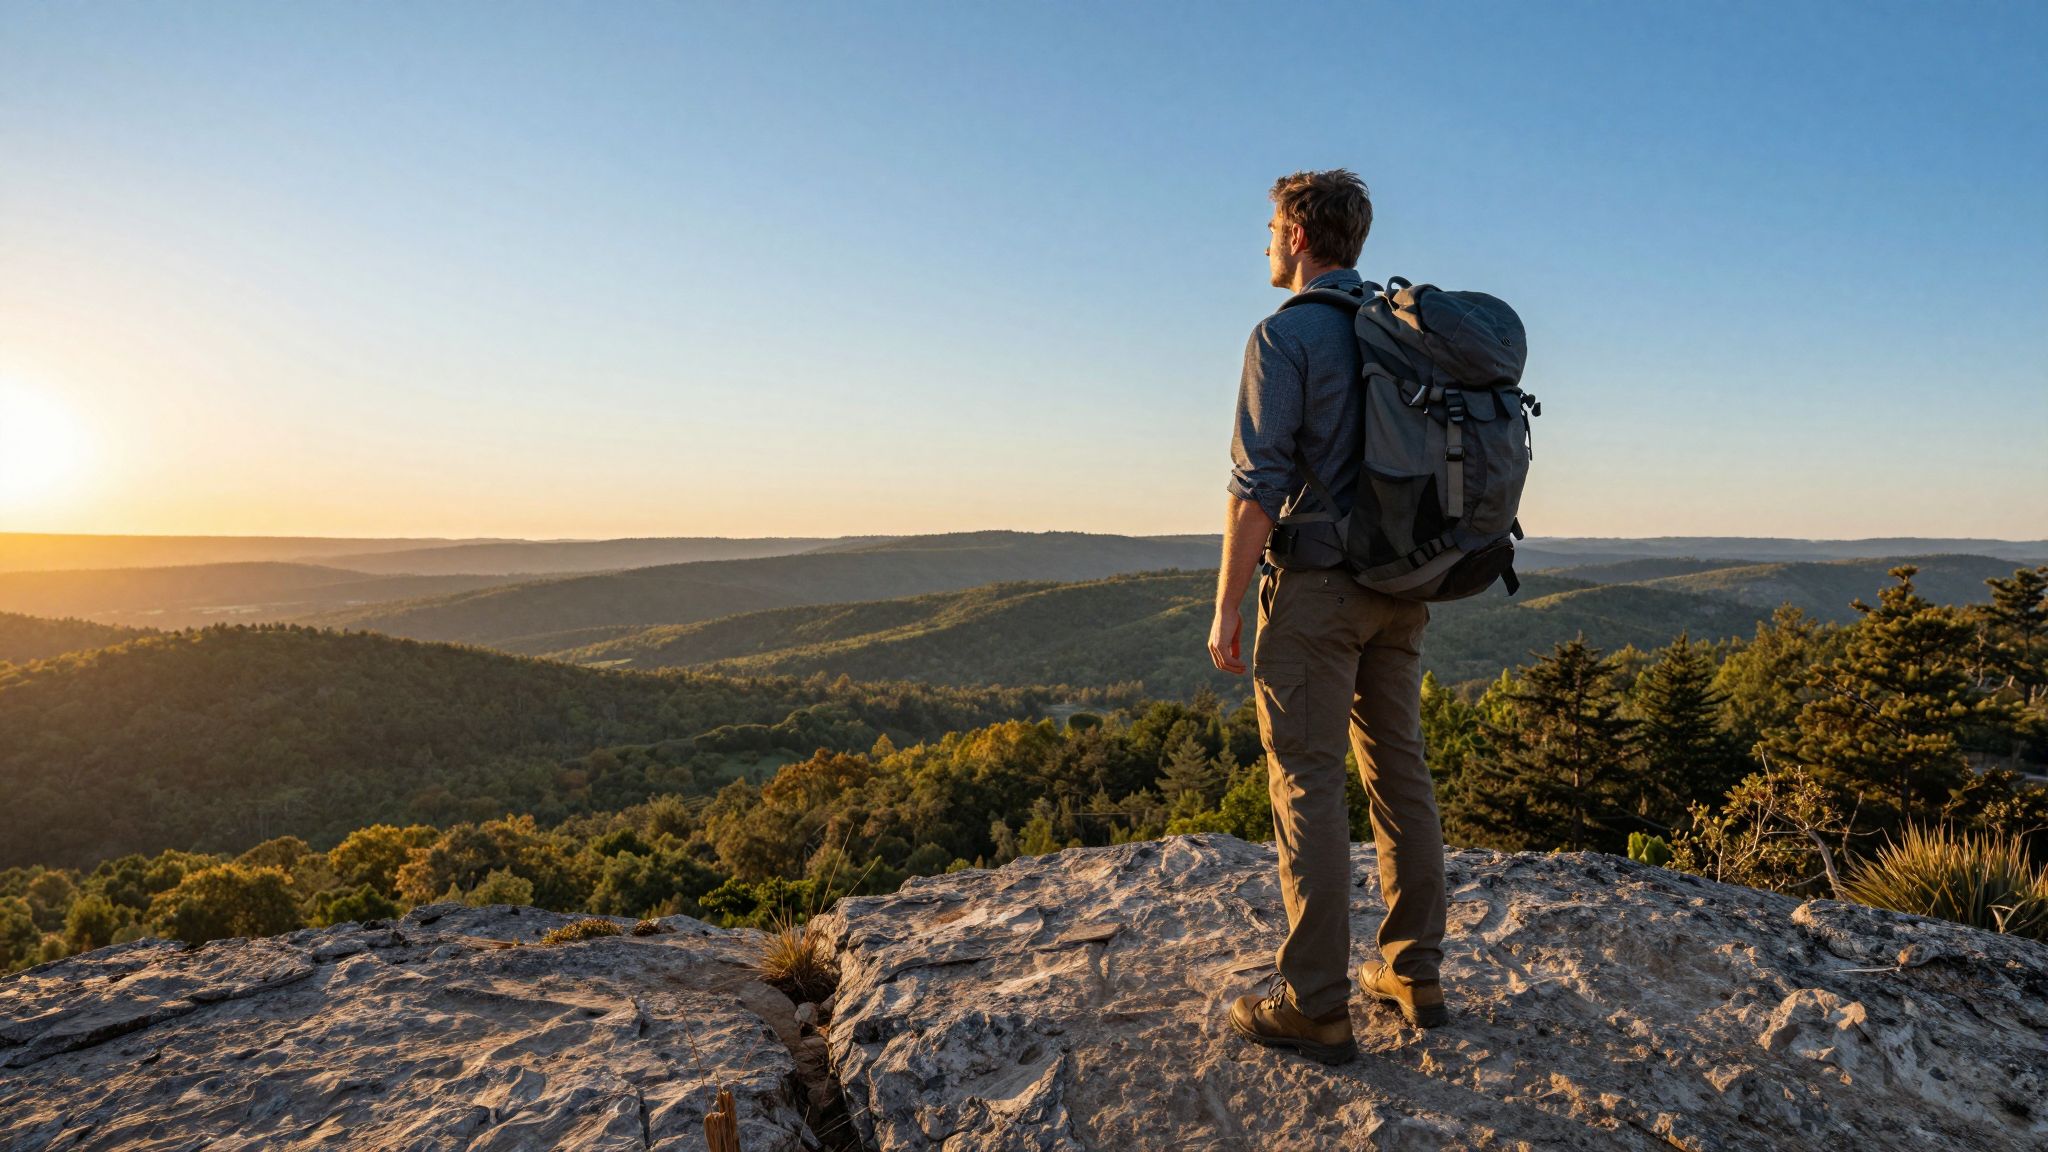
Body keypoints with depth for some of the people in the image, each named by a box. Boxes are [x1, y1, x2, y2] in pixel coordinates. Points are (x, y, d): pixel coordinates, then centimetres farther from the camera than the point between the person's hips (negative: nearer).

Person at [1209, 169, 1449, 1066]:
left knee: (1308, 784, -3)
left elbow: (1258, 482, -16)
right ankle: (1414, 973, 21)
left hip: (1315, 585, -8)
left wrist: (1227, 607, -10)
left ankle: (1315, 1007, 2)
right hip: (1400, 588, 8)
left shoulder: (1285, 335, -10)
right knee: (1398, 770, 12)